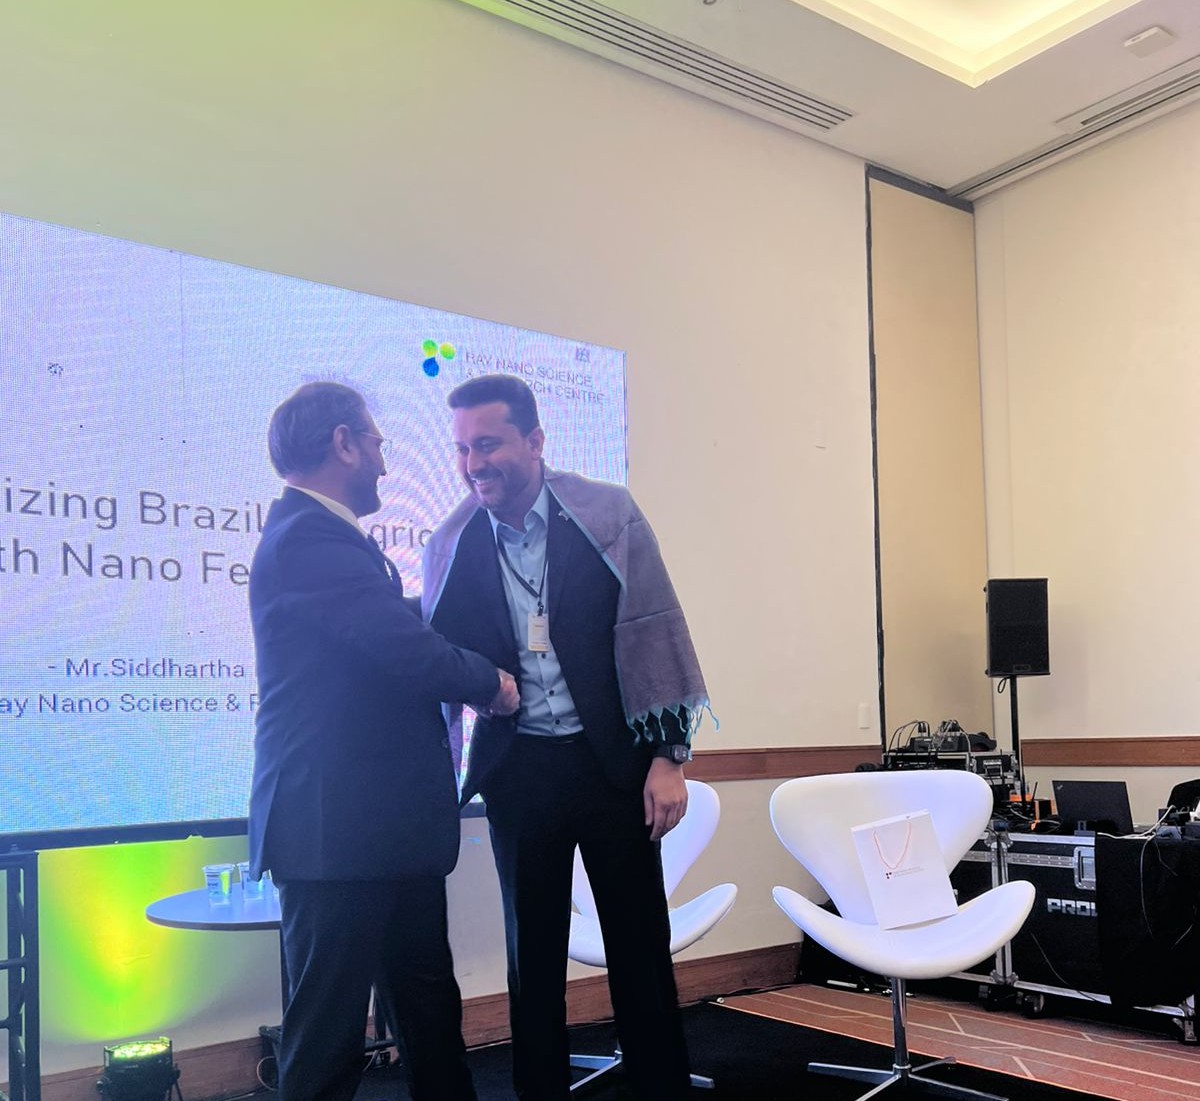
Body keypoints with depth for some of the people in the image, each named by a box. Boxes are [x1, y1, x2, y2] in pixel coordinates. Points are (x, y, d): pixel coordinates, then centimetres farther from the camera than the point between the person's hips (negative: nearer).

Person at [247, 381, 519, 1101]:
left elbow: (398, 638, 17)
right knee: (330, 1028, 3)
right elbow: (412, 652, -24)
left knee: (428, 1006, 19)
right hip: (340, 826, -10)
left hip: (384, 823, 10)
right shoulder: (311, 538, -17)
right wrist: (491, 682, -6)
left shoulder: (316, 534, 16)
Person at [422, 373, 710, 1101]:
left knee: (640, 947, 8)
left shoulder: (609, 513, -7)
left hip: (613, 760, -2)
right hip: (518, 770, 2)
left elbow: (653, 630, -6)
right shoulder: (452, 548, -1)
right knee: (532, 952, 12)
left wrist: (669, 756, -8)